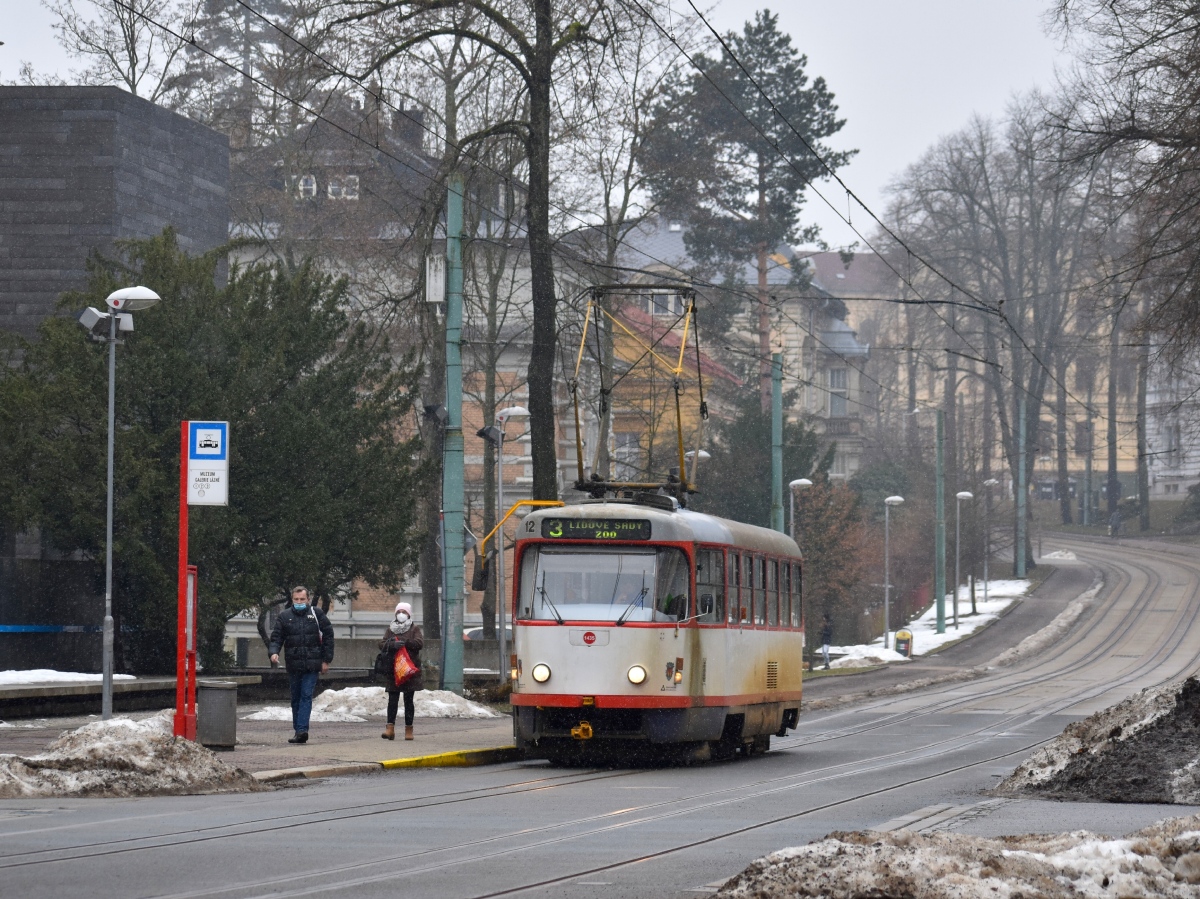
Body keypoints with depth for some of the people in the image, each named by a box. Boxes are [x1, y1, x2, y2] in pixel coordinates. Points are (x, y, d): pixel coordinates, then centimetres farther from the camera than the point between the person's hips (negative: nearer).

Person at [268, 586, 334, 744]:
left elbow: (328, 636, 7)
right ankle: (299, 731, 16)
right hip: (293, 664, 3)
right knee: (296, 698, 9)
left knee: (306, 696, -12)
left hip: (311, 665, -3)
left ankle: (302, 729, -20)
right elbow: (276, 637, 4)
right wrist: (274, 652, -18)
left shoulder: (316, 614, 4)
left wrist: (326, 660, 3)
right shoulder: (284, 616, 6)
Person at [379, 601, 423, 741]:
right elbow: (382, 645, 3)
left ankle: (409, 729, 10)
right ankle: (390, 728, -10)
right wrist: (392, 644, -17)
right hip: (393, 669, 2)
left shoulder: (414, 629, 5)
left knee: (408, 700, 5)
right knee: (392, 699, -5)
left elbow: (419, 643, -11)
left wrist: (404, 643, -20)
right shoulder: (391, 629, 13)